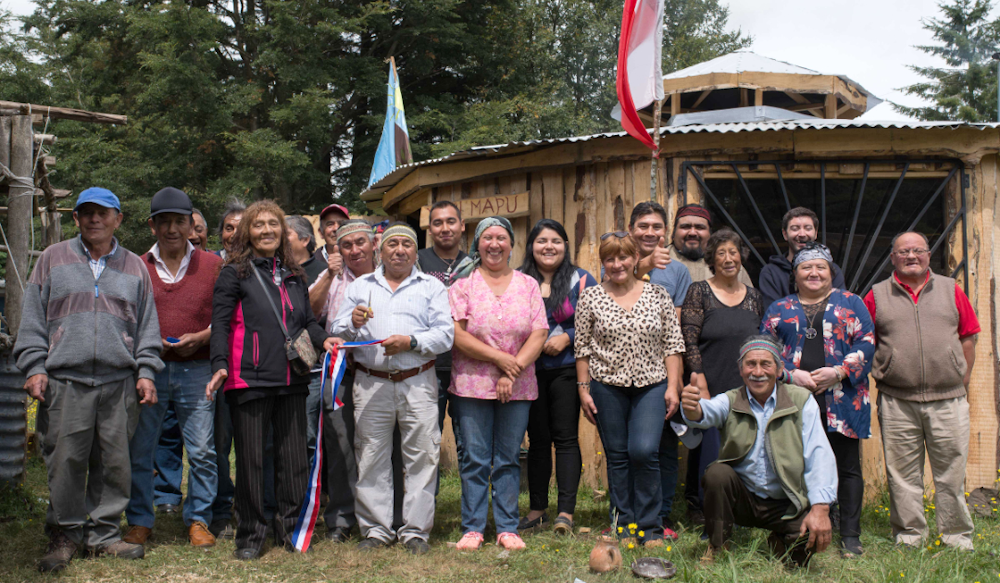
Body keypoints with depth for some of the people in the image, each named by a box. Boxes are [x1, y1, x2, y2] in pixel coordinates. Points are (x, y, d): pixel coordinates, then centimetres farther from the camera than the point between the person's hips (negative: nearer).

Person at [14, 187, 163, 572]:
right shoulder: (53, 259, 12)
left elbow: (147, 325, 15)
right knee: (65, 461, -1)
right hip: (64, 381, -1)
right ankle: (65, 535, 13)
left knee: (114, 461, 3)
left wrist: (145, 371, 6)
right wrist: (34, 366, -1)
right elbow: (32, 319, 9)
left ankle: (103, 533, 15)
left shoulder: (134, 267, 15)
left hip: (119, 382, 1)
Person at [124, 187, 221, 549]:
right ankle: (139, 522, 17)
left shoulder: (211, 265, 7)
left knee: (203, 451, 0)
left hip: (196, 369, -1)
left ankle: (198, 520, 14)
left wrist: (201, 337, -9)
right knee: (138, 451, 4)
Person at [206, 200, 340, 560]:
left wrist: (323, 339, 0)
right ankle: (250, 535, 14)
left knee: (294, 456, 8)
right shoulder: (235, 272, 1)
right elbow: (220, 323, -6)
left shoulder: (293, 274, 17)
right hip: (250, 379, -5)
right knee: (251, 459, 2)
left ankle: (291, 527, 21)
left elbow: (306, 320, 21)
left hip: (292, 380, 5)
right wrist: (220, 365, -19)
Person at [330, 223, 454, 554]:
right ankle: (376, 529, 13)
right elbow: (339, 333, 13)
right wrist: (352, 322, -9)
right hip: (371, 383, 2)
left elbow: (445, 334, 0)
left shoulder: (432, 287, 12)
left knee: (422, 456, -3)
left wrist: (411, 342, -14)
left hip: (417, 383, -1)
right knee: (371, 458, 3)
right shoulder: (360, 287, 18)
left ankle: (416, 530, 6)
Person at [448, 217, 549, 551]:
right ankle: (472, 527, 11)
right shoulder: (463, 283, 2)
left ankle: (507, 528, 14)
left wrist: (513, 372, -11)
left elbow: (539, 335, 1)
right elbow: (456, 335, -7)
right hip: (472, 385, -2)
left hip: (518, 388, 2)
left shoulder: (528, 285, 9)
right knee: (475, 459, 2)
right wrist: (500, 358, -13)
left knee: (509, 459, 7)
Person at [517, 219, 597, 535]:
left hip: (567, 370, -2)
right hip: (529, 371, 2)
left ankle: (566, 511, 1)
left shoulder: (581, 280, 3)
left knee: (566, 437, -3)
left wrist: (567, 337, -11)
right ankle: (537, 509, 17)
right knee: (537, 439, 7)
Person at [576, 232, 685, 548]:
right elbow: (582, 348, 4)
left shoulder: (658, 295, 5)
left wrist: (673, 386, -2)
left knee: (644, 451, -13)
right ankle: (625, 526, 18)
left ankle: (650, 529, 2)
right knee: (617, 456, 5)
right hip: (608, 386, 1)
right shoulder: (591, 297, 3)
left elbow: (673, 344, 5)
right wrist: (583, 388, 0)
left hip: (652, 385, 0)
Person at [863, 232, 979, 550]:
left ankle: (957, 536, 18)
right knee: (903, 475, 5)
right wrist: (880, 380, 0)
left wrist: (962, 382, 5)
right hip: (896, 403, -1)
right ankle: (909, 536, 15)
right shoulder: (877, 296, 6)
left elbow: (968, 337, 10)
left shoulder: (951, 290, 9)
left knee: (951, 471, 6)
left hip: (948, 400, 1)